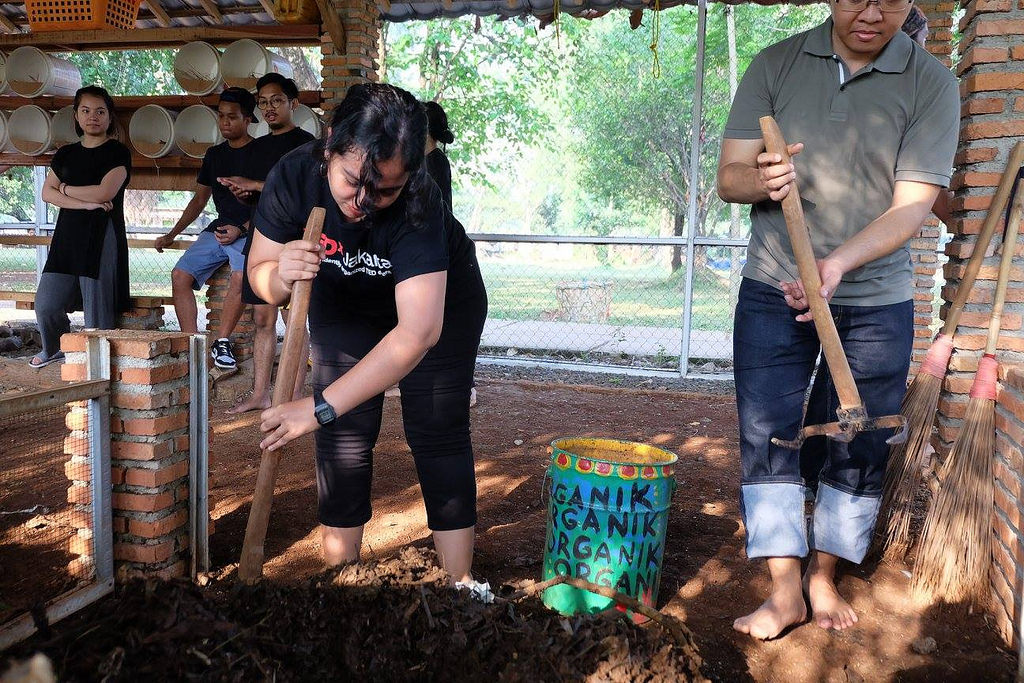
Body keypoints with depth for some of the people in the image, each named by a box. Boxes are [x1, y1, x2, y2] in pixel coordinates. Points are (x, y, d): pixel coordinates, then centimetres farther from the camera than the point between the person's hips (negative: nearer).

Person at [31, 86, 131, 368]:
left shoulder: (117, 152, 0)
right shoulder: (66, 154, 16)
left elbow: (104, 192, -13)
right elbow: (47, 193, 6)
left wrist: (65, 188, 1)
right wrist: (85, 203, -10)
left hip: (102, 236, -5)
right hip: (68, 235, 5)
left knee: (97, 307, -6)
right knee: (46, 304, 4)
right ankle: (55, 348, 31)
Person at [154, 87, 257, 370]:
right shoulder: (214, 154, 17)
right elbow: (199, 201, 22)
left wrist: (241, 229, -18)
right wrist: (171, 235, 17)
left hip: (248, 231, -7)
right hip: (218, 229, 7)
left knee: (242, 276, -34)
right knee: (180, 274, -12)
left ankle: (222, 341, -23)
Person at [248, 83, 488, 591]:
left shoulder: (418, 203, -41)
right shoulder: (294, 176, -30)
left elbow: (418, 331, -49)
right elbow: (258, 272, -17)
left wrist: (321, 406, -52)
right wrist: (281, 276, -43)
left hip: (438, 298, -3)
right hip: (344, 304, 3)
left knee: (437, 433, -6)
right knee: (343, 434, -2)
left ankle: (461, 584, 4)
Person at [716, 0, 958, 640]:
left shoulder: (932, 82, -4)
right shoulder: (776, 65, 0)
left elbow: (913, 204, -13)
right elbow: (729, 176, -2)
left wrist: (838, 263, -30)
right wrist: (762, 180, -26)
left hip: (876, 302, 0)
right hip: (773, 291, 1)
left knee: (860, 447, 6)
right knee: (767, 437, -1)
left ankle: (824, 577, 26)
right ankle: (785, 589, 12)